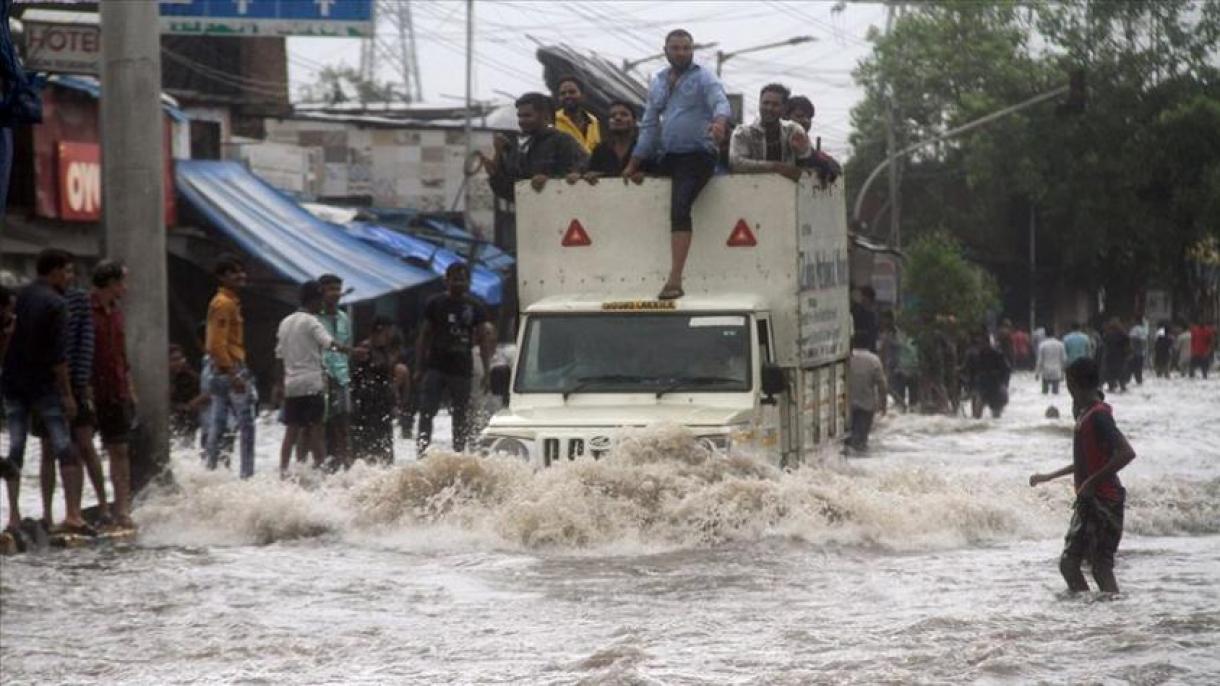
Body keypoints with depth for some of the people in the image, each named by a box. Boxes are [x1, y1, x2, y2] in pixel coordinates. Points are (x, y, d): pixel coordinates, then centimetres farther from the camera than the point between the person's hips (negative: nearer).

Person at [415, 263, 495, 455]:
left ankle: (459, 454, 14)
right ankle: (422, 451, -18)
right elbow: (423, 337, 8)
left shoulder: (476, 307, 6)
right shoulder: (435, 304, 5)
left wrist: (487, 370, -2)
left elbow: (484, 340, 6)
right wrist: (419, 368, 2)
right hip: (435, 367, -1)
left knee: (460, 417, 7)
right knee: (427, 412, -13)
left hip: (462, 369, 1)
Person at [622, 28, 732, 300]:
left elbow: (721, 103, -20)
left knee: (679, 207, -22)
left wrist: (719, 121, -44)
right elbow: (650, 123, 19)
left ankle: (675, 279, -30)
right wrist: (634, 163, 16)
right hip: (666, 156, 9)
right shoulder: (658, 82, 16)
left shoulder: (703, 78, -1)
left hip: (696, 155, -9)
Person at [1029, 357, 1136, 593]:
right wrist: (1048, 477, 31)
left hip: (1103, 501, -10)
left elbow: (1127, 453, -27)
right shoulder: (1085, 414, 14)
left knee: (1101, 569, -10)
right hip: (1087, 503, 10)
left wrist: (1092, 482, -23)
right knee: (1068, 563, 8)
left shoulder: (1098, 415, -15)